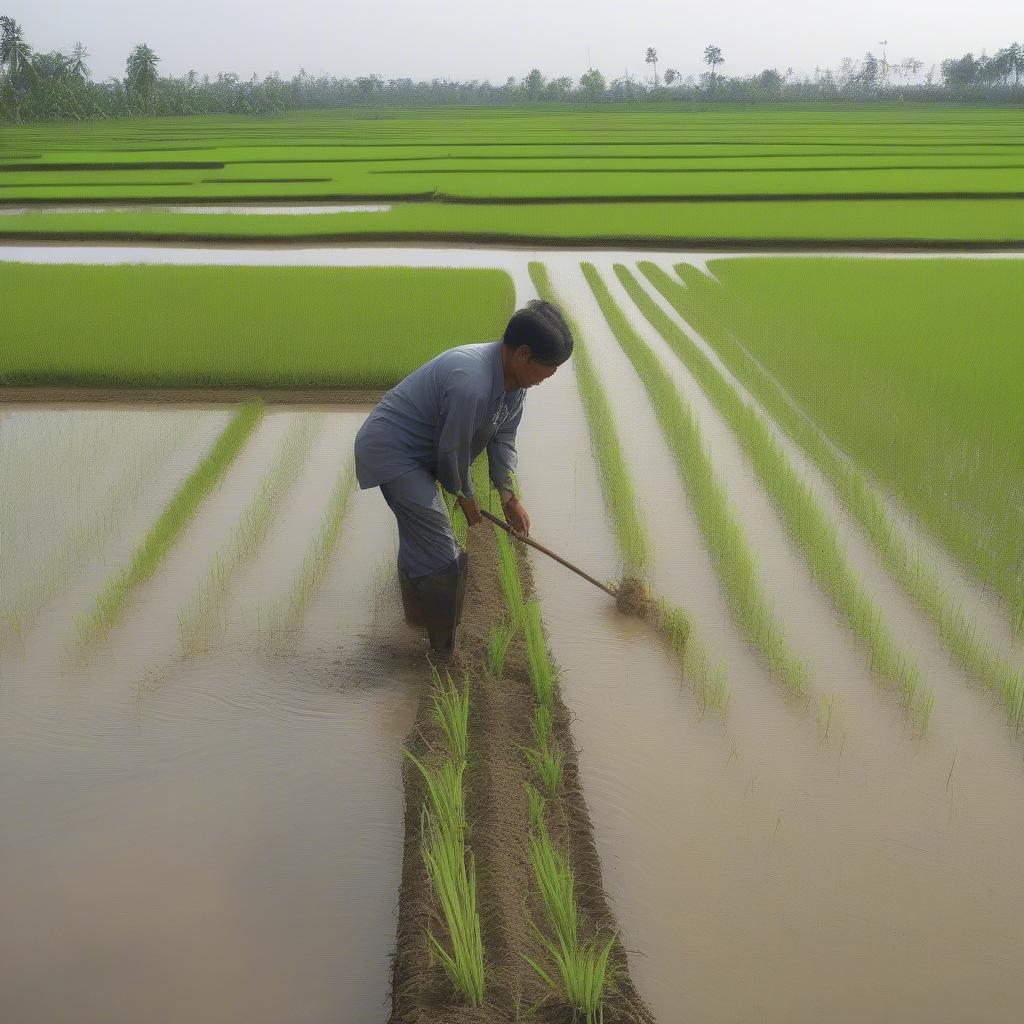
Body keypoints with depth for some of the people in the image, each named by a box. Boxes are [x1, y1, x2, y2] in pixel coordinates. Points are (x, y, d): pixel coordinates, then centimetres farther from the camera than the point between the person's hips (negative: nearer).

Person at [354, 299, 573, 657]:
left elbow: (503, 436, 4)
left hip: (418, 452, 10)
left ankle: (418, 614, 49)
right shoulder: (472, 383, -36)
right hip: (391, 453, -10)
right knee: (441, 556, -10)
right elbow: (453, 452, -24)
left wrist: (509, 495, -4)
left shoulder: (514, 376, -6)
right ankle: (448, 652, 4)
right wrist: (466, 497, -6)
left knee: (418, 538, 27)